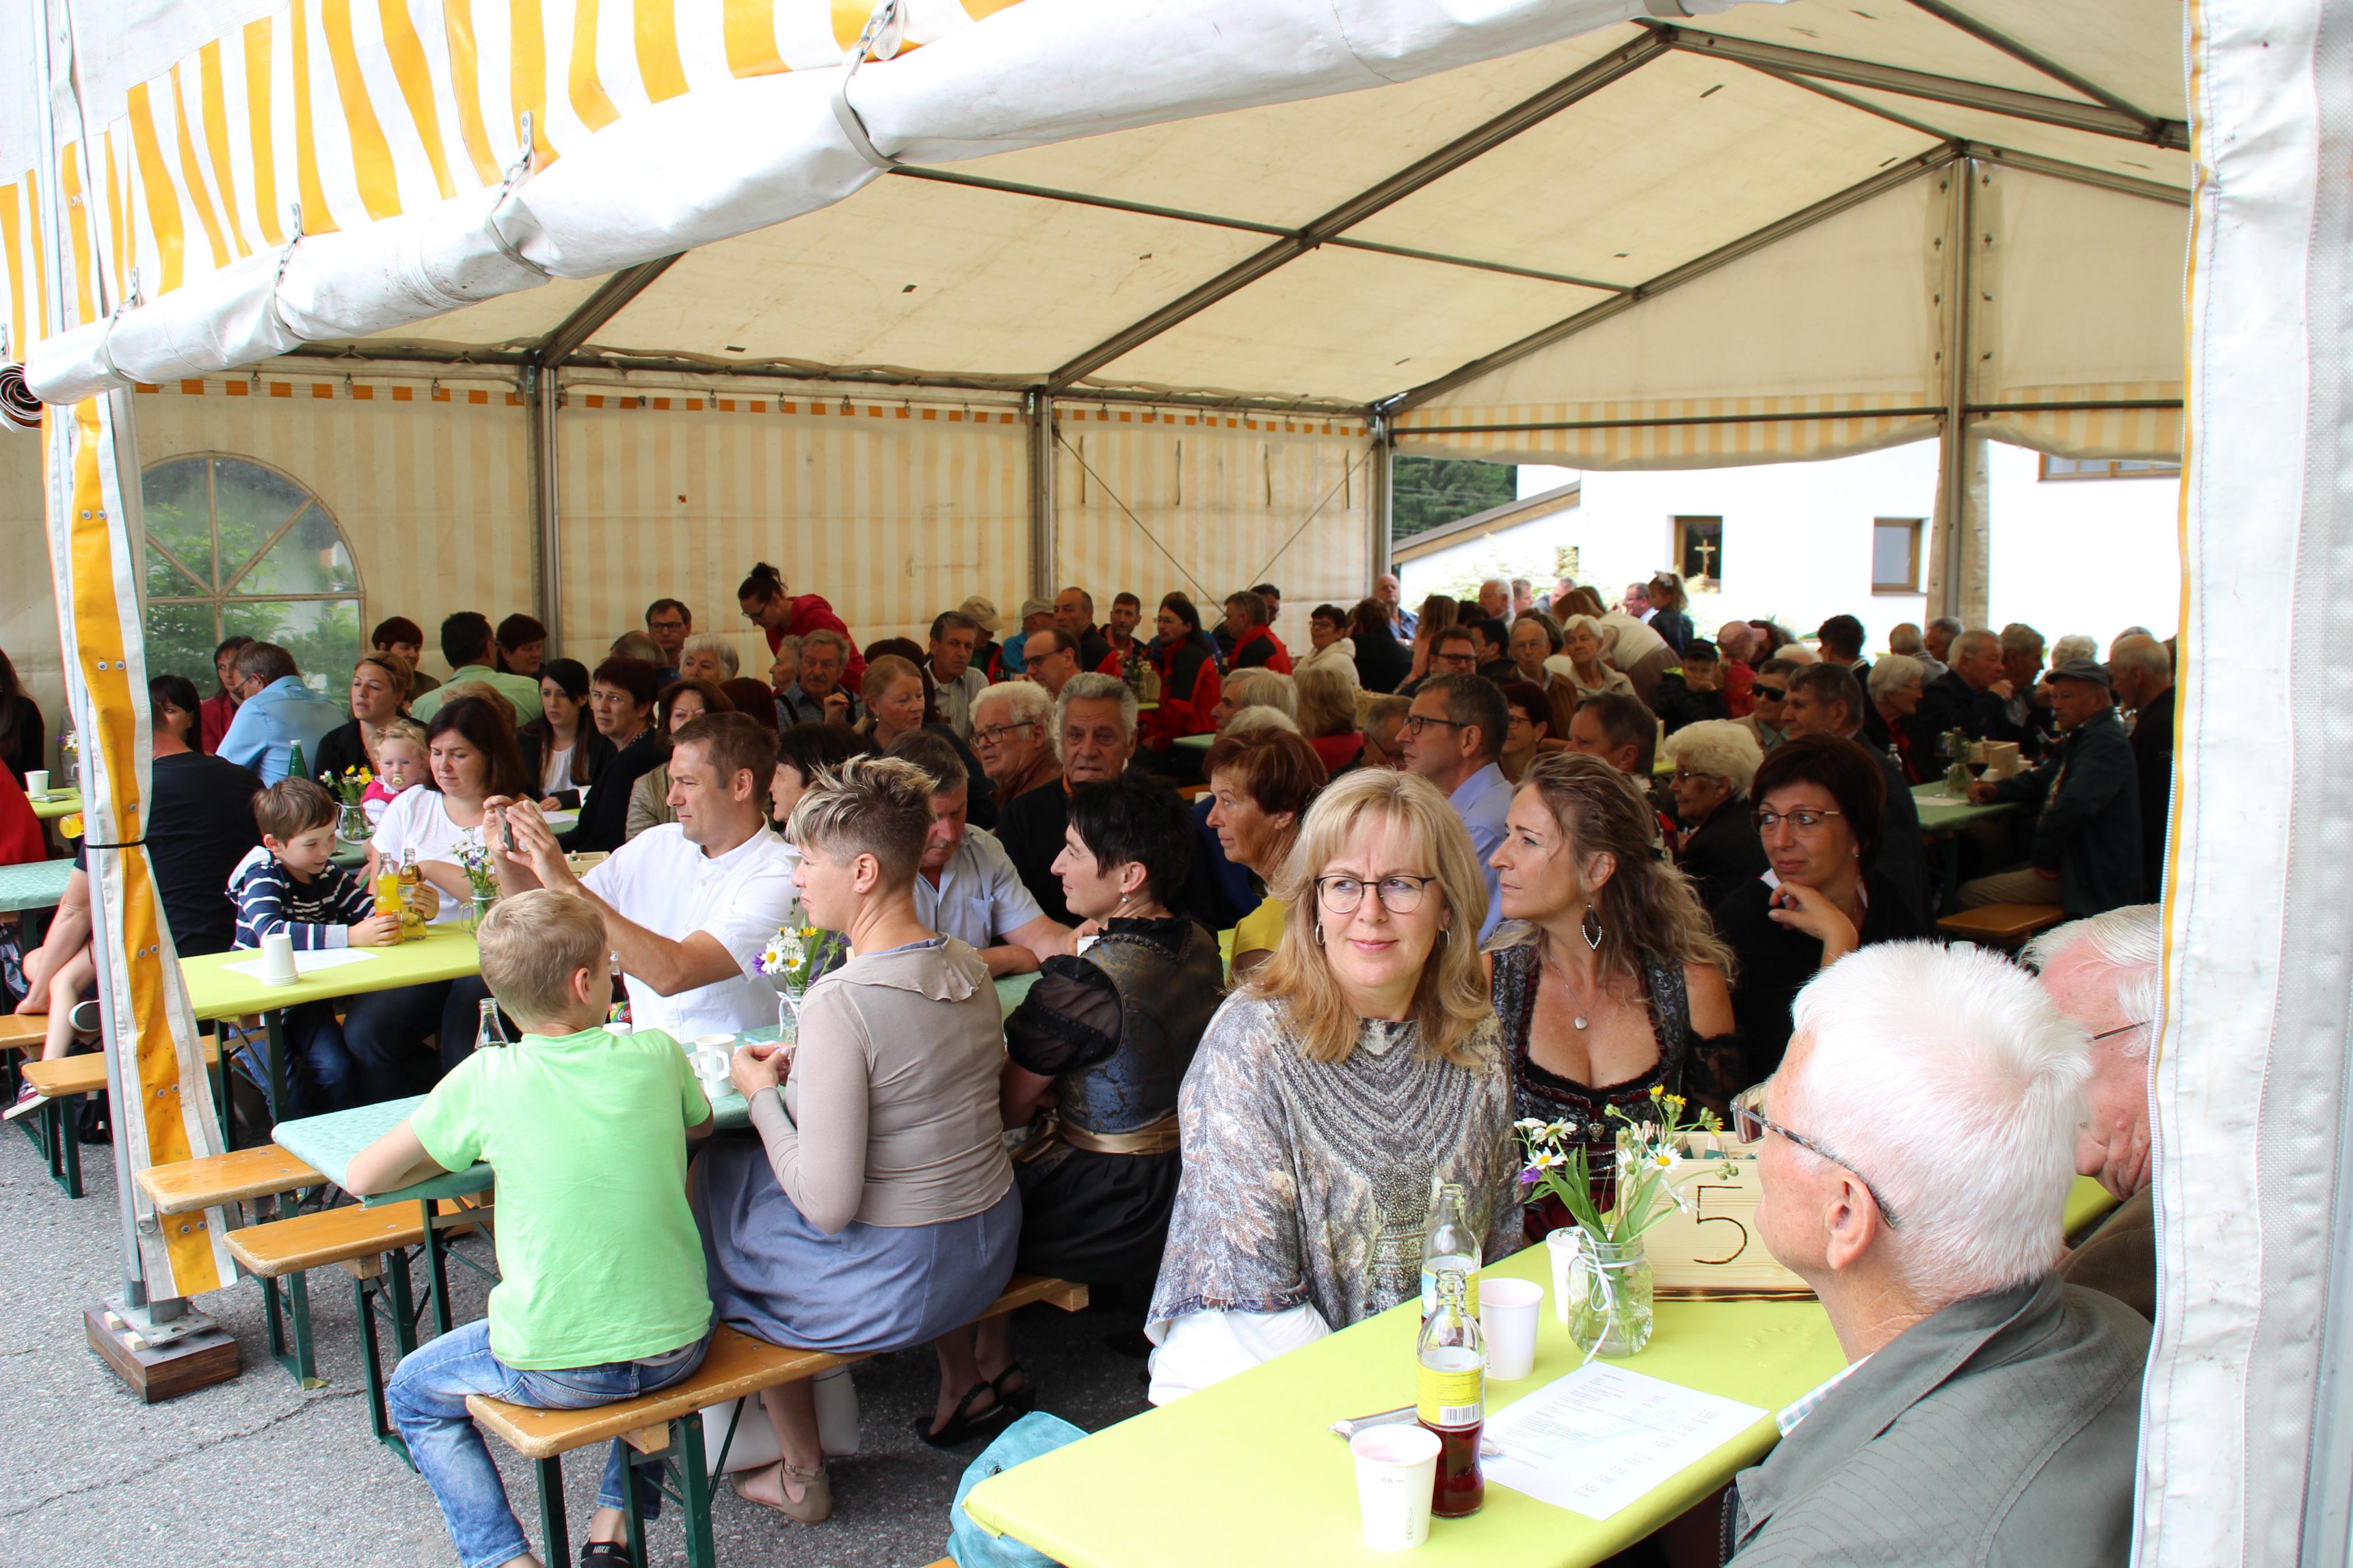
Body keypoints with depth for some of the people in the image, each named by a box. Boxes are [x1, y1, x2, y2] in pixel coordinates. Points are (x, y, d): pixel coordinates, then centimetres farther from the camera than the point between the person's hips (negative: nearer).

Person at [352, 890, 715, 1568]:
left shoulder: (485, 1081, -10)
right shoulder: (657, 1055, -4)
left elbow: (362, 1177, 1)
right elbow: (701, 1124, 18)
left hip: (558, 1370, -2)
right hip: (679, 1346, 3)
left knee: (413, 1394, 25)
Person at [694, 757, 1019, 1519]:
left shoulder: (840, 1004, -25)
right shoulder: (971, 970, -2)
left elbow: (828, 1206, -24)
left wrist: (762, 1096, -9)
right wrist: (800, 1070, 10)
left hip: (894, 1285, -7)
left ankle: (801, 1472, 28)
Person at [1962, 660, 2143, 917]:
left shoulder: (2107, 741, -20)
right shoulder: (2077, 738, 15)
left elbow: (2073, 805, -32)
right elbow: (2039, 780, 20)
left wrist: (2043, 856, -19)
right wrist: (1995, 789, -2)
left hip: (2090, 875, -10)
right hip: (2066, 859, 10)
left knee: (1970, 895, -12)